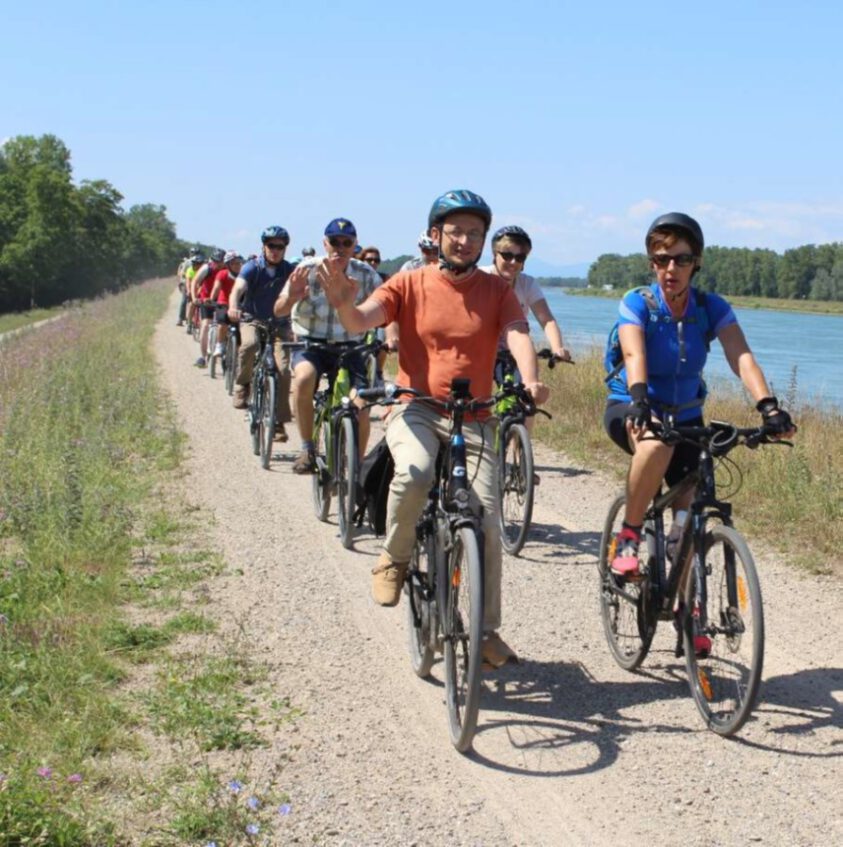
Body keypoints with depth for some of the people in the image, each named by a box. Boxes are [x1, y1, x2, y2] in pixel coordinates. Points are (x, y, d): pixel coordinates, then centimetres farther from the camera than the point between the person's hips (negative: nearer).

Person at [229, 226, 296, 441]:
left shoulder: (289, 270, -3)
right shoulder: (252, 267, -9)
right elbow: (238, 288, -26)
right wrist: (233, 307, -48)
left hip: (279, 324, 2)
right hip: (252, 320, -1)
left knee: (283, 370, -14)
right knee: (250, 344, -36)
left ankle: (279, 423, -4)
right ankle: (243, 384, -9)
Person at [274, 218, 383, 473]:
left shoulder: (366, 275, -7)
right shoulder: (308, 270, -10)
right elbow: (278, 310, -14)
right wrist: (291, 297, -38)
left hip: (349, 348, 1)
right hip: (312, 345, -1)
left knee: (360, 408, -15)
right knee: (304, 378, -34)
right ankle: (307, 449, -16)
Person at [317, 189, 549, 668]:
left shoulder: (497, 291, 4)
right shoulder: (410, 284, 2)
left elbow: (518, 336, -13)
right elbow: (360, 322, -12)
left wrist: (530, 381, -34)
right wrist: (343, 303, -36)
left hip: (473, 420, 2)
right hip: (416, 411, -2)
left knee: (487, 523, -5)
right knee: (413, 474, -34)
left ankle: (486, 629, 13)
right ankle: (395, 558, -5)